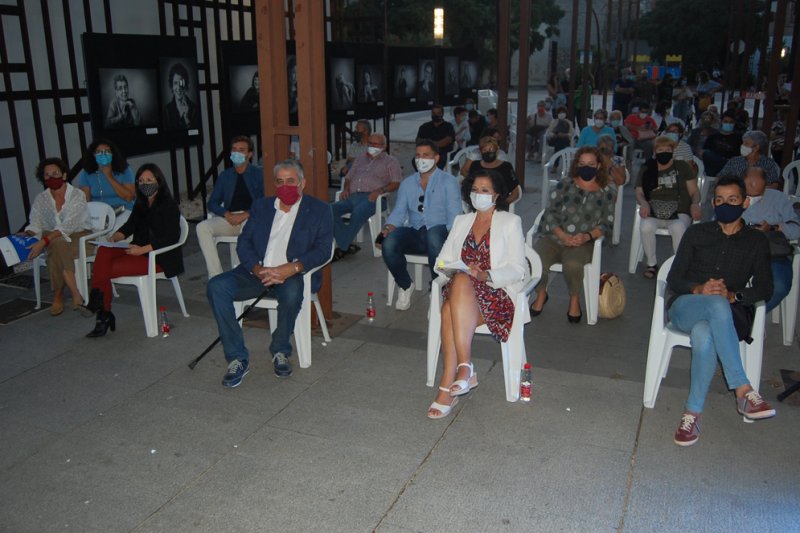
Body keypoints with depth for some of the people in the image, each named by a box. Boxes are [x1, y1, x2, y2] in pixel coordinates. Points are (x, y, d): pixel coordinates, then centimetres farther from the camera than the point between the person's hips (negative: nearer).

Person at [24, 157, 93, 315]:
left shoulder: (77, 195, -11)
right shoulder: (41, 199, 5)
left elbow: (68, 226, -23)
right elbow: (34, 225, 1)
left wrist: (44, 241, -34)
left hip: (79, 237, -3)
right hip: (53, 238, 3)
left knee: (56, 246, -34)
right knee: (58, 244, -34)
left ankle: (58, 296, -24)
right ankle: (75, 294, -30)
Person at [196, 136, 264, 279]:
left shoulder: (258, 174, 9)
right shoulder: (225, 176, 21)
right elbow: (212, 203, 15)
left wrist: (245, 215, -16)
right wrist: (227, 214, -6)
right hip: (228, 219, 4)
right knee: (202, 227, -23)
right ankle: (215, 275, -27)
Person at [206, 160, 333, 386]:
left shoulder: (319, 210, 7)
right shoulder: (261, 206, 18)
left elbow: (323, 249, -5)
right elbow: (244, 242, 9)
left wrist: (291, 268, -21)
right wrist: (258, 269, -12)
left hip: (292, 275, -4)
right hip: (257, 272, 4)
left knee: (292, 292, -38)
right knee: (216, 286, -22)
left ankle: (281, 350, -11)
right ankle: (237, 357, -16)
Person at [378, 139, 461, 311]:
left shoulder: (448, 182, 7)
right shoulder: (407, 183, 19)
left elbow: (454, 215, -4)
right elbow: (399, 212, 12)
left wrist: (449, 237, -23)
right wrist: (389, 227, -11)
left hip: (439, 233, -3)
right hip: (414, 233, 3)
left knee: (434, 235, -41)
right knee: (389, 242, -29)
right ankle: (405, 286, -4)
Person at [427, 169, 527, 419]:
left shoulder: (510, 222, 10)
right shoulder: (461, 221, 23)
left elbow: (518, 269, -1)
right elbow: (443, 260, 17)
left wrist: (485, 275, -18)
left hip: (497, 293, -3)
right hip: (461, 290, 3)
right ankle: (465, 370, -34)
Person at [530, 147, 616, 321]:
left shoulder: (606, 192, 10)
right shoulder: (564, 185, 8)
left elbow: (606, 223, 7)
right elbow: (550, 213, 2)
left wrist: (587, 236, -12)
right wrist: (563, 236, -12)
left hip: (583, 243, -1)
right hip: (553, 237, 1)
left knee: (573, 264, -35)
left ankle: (575, 299, -2)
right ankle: (541, 294, 5)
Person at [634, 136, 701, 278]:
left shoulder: (682, 167, 12)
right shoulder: (647, 169, 15)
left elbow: (694, 191, 10)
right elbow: (639, 192, 10)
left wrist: (695, 204, -13)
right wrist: (643, 203, -14)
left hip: (679, 213, -1)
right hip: (653, 213, 1)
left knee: (678, 228, -36)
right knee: (646, 227, -34)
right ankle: (652, 263, -11)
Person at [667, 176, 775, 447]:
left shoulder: (756, 241, 16)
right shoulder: (696, 233, 16)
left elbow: (765, 288, 6)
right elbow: (673, 279, 8)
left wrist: (733, 295, -14)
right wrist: (699, 289, -14)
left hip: (730, 315, 0)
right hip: (686, 307, 0)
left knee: (704, 335, -39)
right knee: (717, 304, -39)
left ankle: (693, 412, -29)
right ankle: (743, 391, -38)